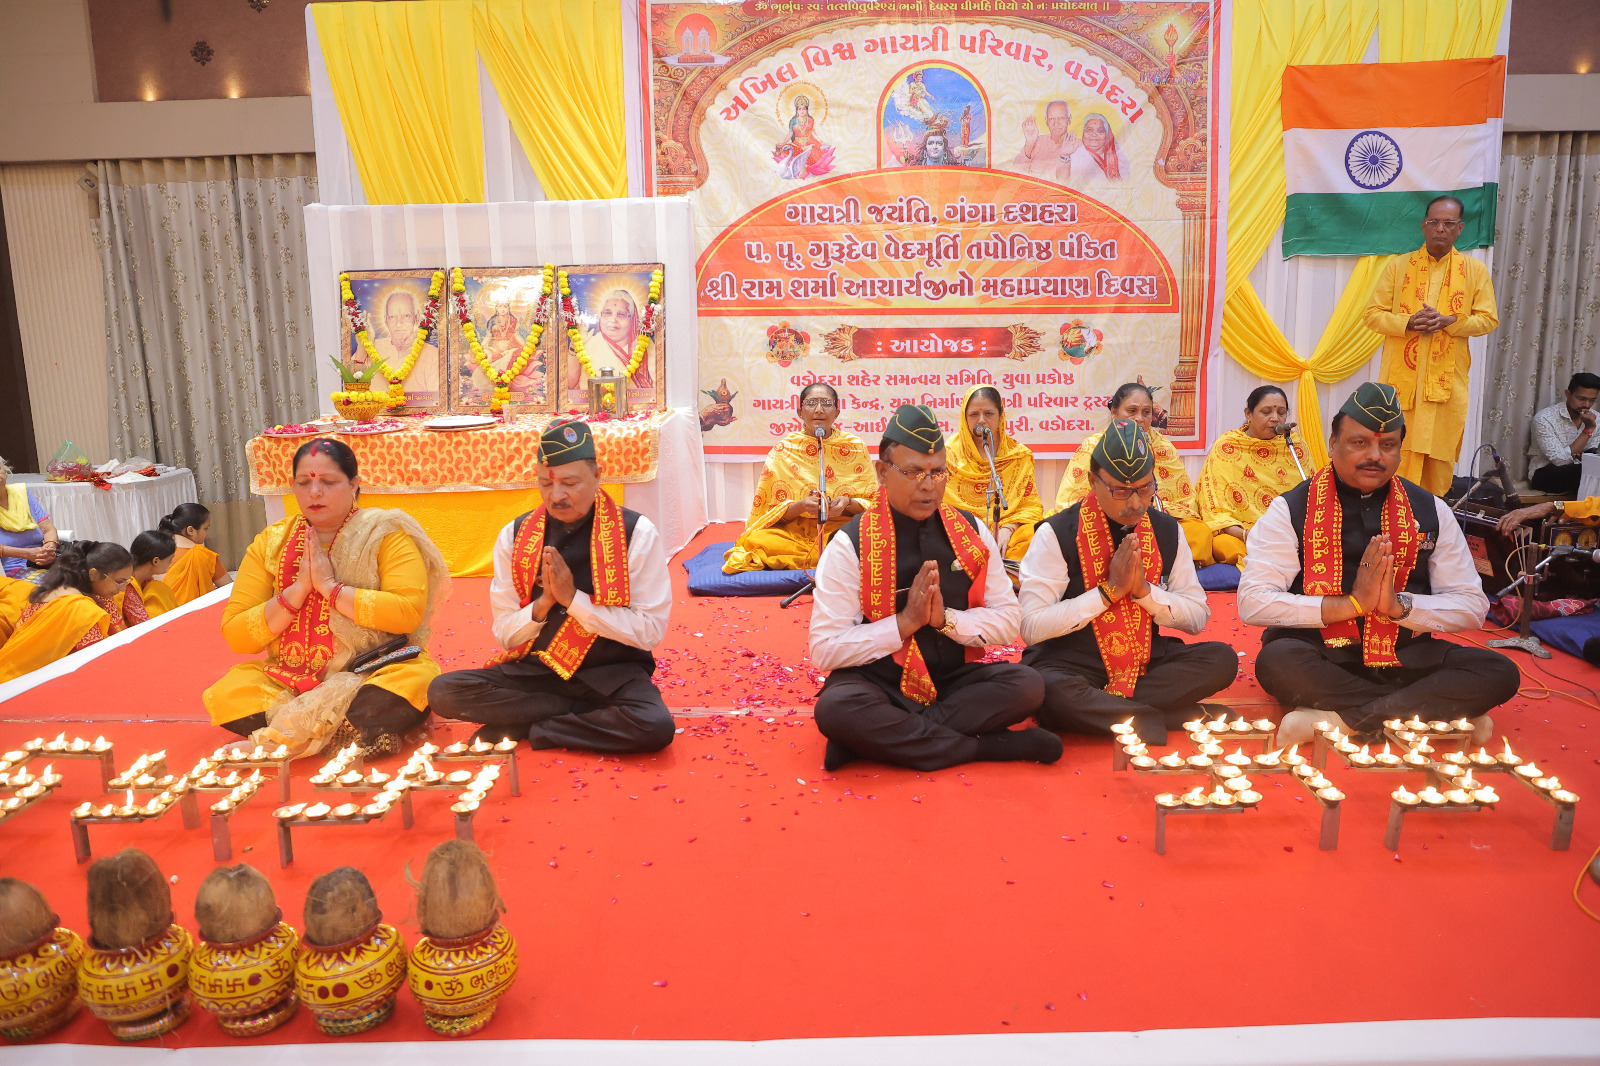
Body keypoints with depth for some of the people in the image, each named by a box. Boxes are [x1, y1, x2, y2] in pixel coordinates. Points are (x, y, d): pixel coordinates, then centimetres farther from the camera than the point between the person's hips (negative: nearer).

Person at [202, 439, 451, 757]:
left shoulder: (384, 535, -3)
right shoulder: (270, 542, 6)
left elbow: (409, 611, -19)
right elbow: (236, 636, 0)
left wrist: (330, 587, -16)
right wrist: (297, 590, -12)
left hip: (373, 673, -3)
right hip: (291, 679, 4)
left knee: (415, 679, -34)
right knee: (227, 694, -24)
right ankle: (360, 730, -20)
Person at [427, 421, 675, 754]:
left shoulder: (636, 533, -9)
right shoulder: (515, 535, 0)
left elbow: (650, 631, -12)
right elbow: (504, 634, 4)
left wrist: (572, 598, -18)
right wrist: (543, 604, -17)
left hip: (612, 672, -3)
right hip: (535, 670, 3)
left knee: (656, 726, -34)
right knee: (443, 691, -19)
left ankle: (523, 728, -12)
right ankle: (593, 716, -11)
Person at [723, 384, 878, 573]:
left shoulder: (854, 447, 5)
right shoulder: (783, 451, 3)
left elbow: (874, 503, 5)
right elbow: (773, 513, 2)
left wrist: (847, 504, -17)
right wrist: (801, 506, -19)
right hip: (795, 532, 1)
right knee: (755, 540, -31)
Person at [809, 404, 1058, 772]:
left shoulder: (972, 533, 3)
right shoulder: (850, 544, -9)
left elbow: (1007, 623, 4)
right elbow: (824, 650, -13)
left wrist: (945, 618, -14)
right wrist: (905, 622, -19)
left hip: (956, 680, 3)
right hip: (879, 684, -3)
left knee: (1026, 685, -23)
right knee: (835, 708, -35)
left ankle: (885, 736, -20)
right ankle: (985, 746, -22)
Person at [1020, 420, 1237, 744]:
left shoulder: (1167, 531, 5)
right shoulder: (1057, 534, -10)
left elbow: (1198, 617, 7)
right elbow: (1030, 626, -16)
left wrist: (1143, 589, -12)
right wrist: (1108, 590, -17)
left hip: (1145, 660, 5)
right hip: (1070, 663, -5)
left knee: (1222, 658, -19)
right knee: (1050, 691, -38)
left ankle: (1096, 707, -22)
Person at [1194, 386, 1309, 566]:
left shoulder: (1295, 446, 11)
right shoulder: (1226, 448, 0)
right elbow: (1215, 512, -4)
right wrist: (1245, 534, -22)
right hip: (1237, 534, -2)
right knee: (1225, 543, -36)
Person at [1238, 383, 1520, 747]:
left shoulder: (1430, 511, 8)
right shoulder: (1292, 509, -3)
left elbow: (1472, 606, 7)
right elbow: (1252, 601, -13)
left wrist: (1399, 604, -14)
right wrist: (1351, 604, -19)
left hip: (1403, 655, 4)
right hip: (1319, 655, -3)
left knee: (1498, 673, -20)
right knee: (1276, 662, -35)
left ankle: (1336, 719, -26)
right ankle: (1434, 711, -21)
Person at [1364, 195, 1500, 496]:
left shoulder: (1475, 270, 9)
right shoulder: (1398, 266, 8)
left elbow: (1489, 319, 6)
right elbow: (1372, 314, 4)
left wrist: (1449, 321, -12)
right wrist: (1408, 322, -14)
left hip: (1448, 379, 1)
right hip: (1401, 377, -1)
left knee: (1440, 454, 2)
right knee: (1397, 454, -3)